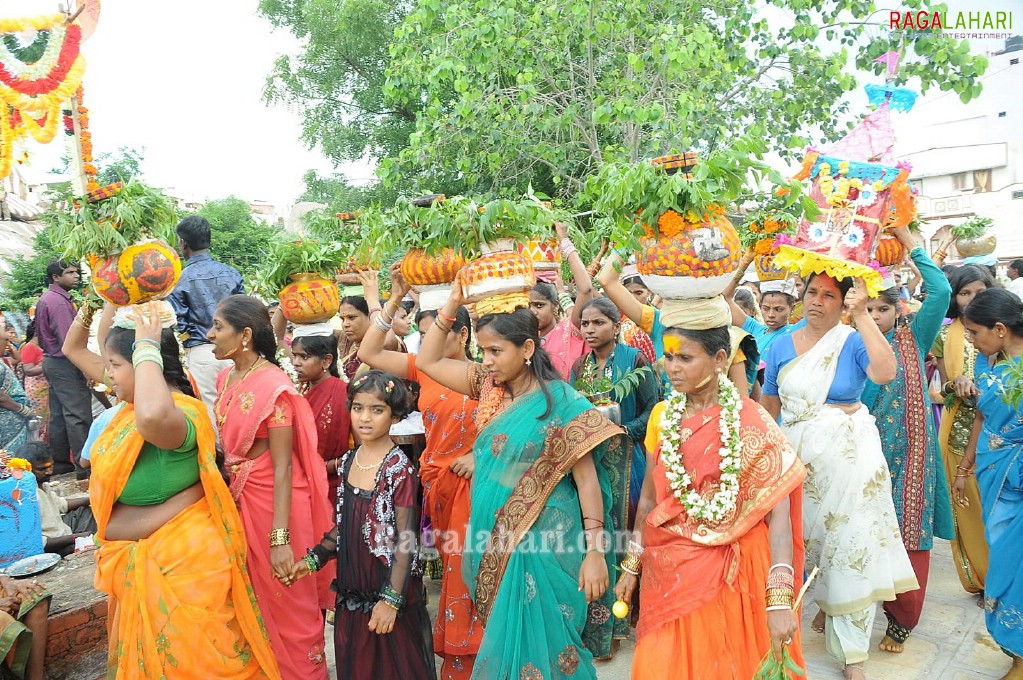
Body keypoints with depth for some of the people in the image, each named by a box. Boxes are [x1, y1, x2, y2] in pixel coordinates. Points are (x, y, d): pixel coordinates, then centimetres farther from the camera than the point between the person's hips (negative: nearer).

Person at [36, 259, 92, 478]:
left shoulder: (46, 298, 14)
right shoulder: (59, 301, -17)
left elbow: (44, 336, 17)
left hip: (51, 361, 10)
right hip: (65, 364, -10)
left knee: (58, 414, 15)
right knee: (78, 415, -9)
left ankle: (60, 460, 24)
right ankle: (84, 465, -8)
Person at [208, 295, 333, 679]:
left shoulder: (272, 385, -19)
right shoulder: (226, 379, 5)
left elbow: (283, 466, -21)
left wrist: (280, 537, -22)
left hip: (276, 500, -8)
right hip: (239, 498, 8)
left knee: (288, 604, 8)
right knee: (254, 597, 21)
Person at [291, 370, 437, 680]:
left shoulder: (399, 468, -17)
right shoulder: (348, 461, 2)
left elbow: (405, 540, -17)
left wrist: (391, 599, -18)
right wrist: (313, 559, 8)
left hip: (388, 587, -6)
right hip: (352, 585, 6)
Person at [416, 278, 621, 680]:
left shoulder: (560, 401, -15)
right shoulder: (490, 386, 3)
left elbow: (586, 477, -15)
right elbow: (427, 361, 9)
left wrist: (594, 552, -18)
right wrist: (451, 304, -1)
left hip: (542, 545, -6)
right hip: (494, 541, 6)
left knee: (535, 646, 3)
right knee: (502, 642, 17)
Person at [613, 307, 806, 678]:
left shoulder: (752, 423, -11)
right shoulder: (663, 415, 1)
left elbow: (777, 514, -16)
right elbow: (649, 498, 8)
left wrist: (780, 599, -24)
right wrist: (631, 567, 11)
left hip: (730, 573, -3)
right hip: (667, 571, 4)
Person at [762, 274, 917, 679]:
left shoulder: (854, 342, -6)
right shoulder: (781, 347, 3)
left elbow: (886, 373, -28)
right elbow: (768, 407, 9)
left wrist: (862, 315, -25)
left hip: (848, 455, -3)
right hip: (795, 453, 3)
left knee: (851, 543, 1)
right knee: (798, 539, 11)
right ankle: (826, 607, 38)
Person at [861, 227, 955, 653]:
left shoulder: (913, 340, 1)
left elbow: (941, 292, -10)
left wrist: (911, 244, -7)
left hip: (907, 453, -1)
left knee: (907, 533, 3)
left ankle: (901, 619, 17)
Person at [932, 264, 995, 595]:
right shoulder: (946, 335, 5)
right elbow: (944, 389, 9)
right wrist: (955, 386, -13)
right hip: (961, 433, 1)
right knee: (970, 508, 8)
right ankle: (981, 578, 25)